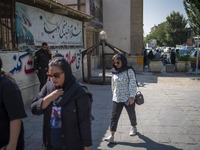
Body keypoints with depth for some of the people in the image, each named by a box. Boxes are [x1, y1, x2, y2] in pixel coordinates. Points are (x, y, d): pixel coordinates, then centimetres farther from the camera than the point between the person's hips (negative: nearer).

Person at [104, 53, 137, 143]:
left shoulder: (129, 71, -9)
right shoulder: (114, 72, 7)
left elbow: (133, 84, -13)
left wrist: (132, 96, -19)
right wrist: (113, 95, 20)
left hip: (128, 98, -4)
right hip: (117, 99, 4)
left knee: (131, 114, 16)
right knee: (114, 116, -5)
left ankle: (134, 127, 43)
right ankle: (111, 136, -4)